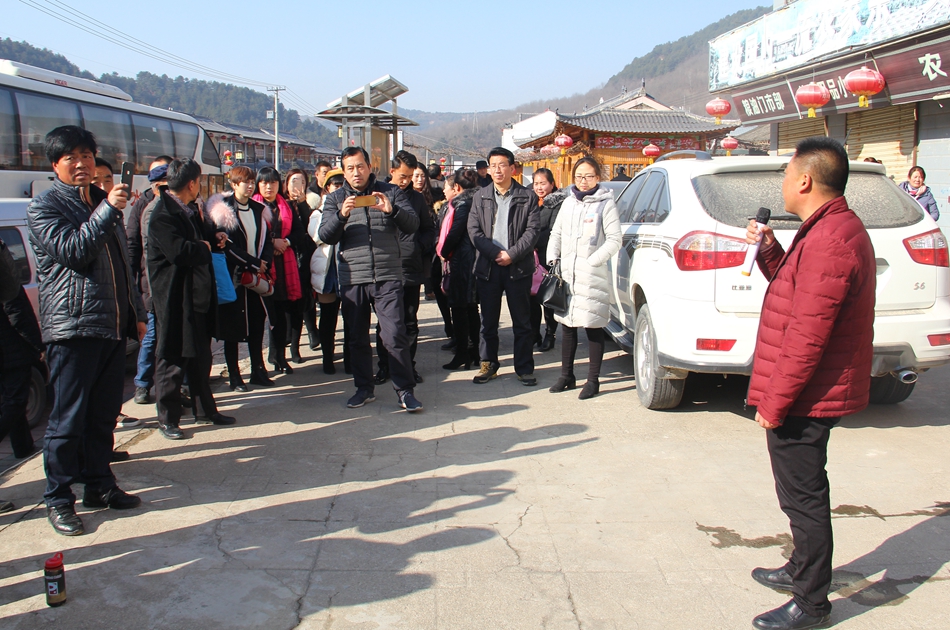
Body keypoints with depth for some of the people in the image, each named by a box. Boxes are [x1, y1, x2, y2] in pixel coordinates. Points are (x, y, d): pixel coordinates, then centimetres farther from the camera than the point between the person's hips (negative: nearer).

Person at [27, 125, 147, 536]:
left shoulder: (103, 201, 19)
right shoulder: (45, 206, -2)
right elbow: (72, 251, -18)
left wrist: (136, 312, 22)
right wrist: (107, 209, -19)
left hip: (113, 327, 7)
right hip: (72, 328, -6)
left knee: (105, 414, 12)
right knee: (67, 420, -2)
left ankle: (99, 485, 24)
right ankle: (58, 499, 9)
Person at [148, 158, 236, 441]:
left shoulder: (190, 210, 13)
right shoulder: (163, 215, -18)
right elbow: (181, 251, -29)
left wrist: (213, 238, 0)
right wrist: (206, 246, -10)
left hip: (198, 295, 9)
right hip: (174, 298, -9)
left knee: (201, 356, 17)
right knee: (172, 359, 0)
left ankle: (205, 410, 28)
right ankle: (168, 419, 11)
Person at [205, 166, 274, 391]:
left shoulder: (259, 210, 12)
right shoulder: (222, 210, -6)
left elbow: (267, 241, 12)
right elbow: (226, 245, -13)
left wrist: (264, 262, -7)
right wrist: (254, 263, -13)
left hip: (256, 276, 5)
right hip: (232, 275, -5)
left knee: (257, 322, 7)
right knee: (232, 326, 0)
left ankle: (258, 370, 17)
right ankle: (234, 376, 8)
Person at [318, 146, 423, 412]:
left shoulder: (391, 192, 7)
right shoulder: (335, 199, 11)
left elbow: (413, 225, -3)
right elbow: (326, 236, 0)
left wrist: (392, 210, -21)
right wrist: (341, 216, -18)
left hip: (387, 276, -2)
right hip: (352, 278, 3)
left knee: (394, 335, -9)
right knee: (357, 337, 10)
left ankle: (405, 390, 1)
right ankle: (364, 388, 24)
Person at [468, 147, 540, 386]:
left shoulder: (528, 196, 2)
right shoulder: (480, 197, 8)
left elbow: (533, 230, -4)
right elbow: (474, 230, 1)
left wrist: (512, 254, -14)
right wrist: (494, 253, -12)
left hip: (518, 267, -2)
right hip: (487, 266, 2)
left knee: (522, 321, 4)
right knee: (488, 321, 9)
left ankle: (524, 368, 13)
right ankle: (488, 365, 20)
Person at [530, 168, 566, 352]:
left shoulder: (558, 203, -5)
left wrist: (535, 245, -16)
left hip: (549, 260, -5)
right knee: (532, 297, 7)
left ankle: (550, 335, 11)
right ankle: (534, 334, 17)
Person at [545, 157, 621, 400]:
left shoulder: (606, 204, -3)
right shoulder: (569, 203, 13)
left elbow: (614, 240, -8)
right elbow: (556, 233, 18)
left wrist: (592, 262, -15)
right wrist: (552, 259, 4)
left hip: (593, 276, -5)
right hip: (566, 274, 5)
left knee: (594, 328, -1)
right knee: (568, 326, 12)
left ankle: (593, 380, 7)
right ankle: (567, 376, 22)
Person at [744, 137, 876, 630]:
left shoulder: (828, 242, -24)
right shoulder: (834, 229, 12)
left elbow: (807, 337, -26)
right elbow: (795, 292, 20)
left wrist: (773, 403, -21)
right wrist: (769, 251, 8)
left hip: (803, 400, -11)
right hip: (813, 394, 11)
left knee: (803, 496, 1)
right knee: (803, 492, 23)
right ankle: (802, 569, 39)